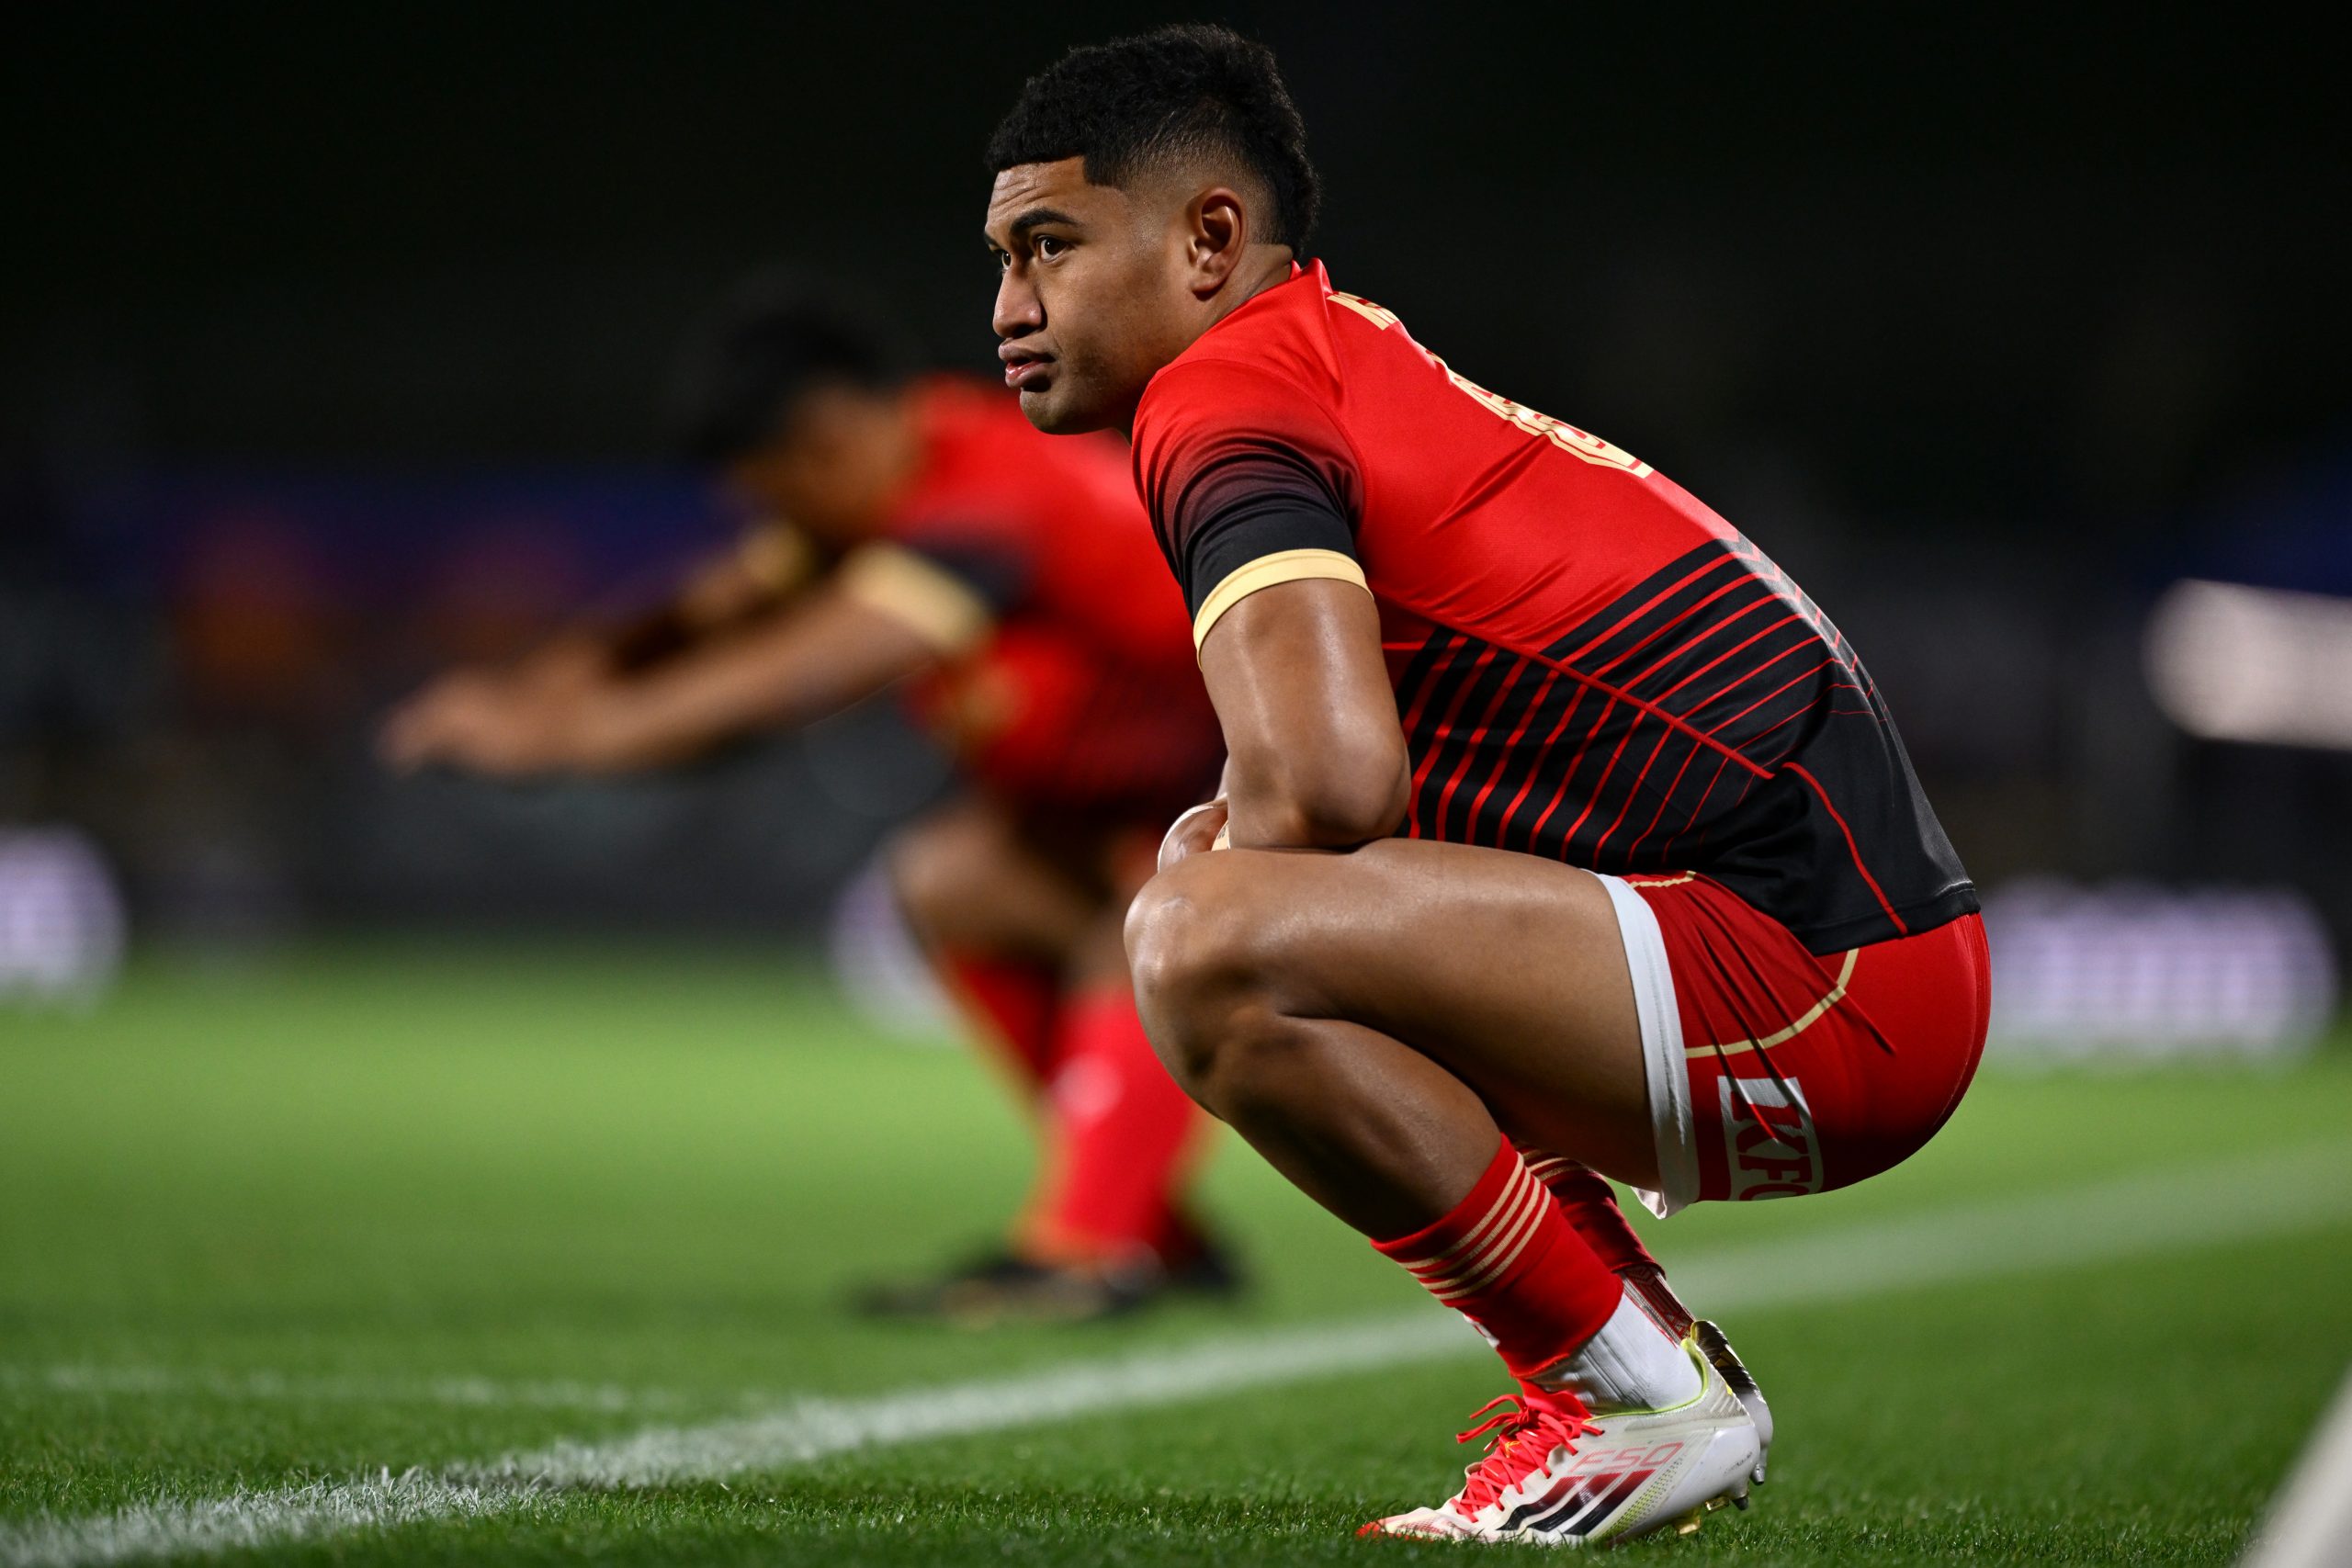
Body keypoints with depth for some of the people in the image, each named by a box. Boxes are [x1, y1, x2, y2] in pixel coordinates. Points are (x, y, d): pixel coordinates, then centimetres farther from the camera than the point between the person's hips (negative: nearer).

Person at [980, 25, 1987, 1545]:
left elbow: (1329, 785, -25)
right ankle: (1618, 1364, 18)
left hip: (1816, 986, -10)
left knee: (1212, 949, -24)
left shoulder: (1222, 392, -9)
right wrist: (1231, 834, 14)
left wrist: (1208, 881, -2)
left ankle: (1642, 1392, -10)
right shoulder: (1365, 360, 21)